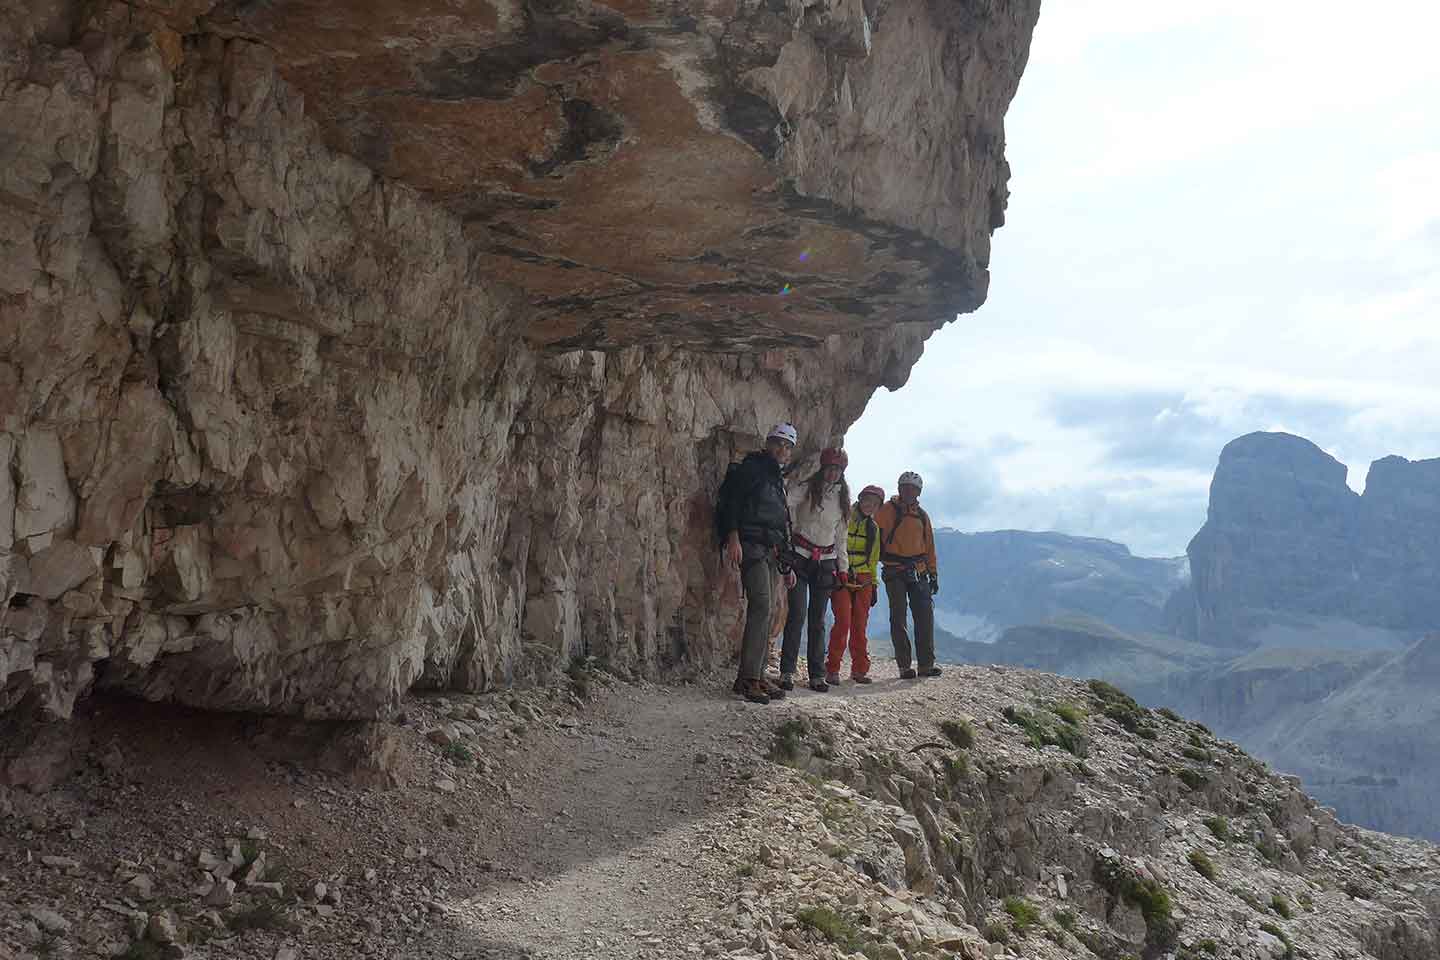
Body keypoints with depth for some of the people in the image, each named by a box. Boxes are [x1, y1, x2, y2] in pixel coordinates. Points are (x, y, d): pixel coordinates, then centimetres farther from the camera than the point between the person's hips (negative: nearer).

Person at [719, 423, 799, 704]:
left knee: (765, 612, 6)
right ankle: (748, 678, -21)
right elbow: (730, 501, -13)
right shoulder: (751, 468, -1)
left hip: (770, 551, 9)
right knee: (761, 605, -19)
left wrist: (786, 565, 26)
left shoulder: (778, 480, 25)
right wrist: (732, 538, -25)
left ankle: (757, 677, 8)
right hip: (751, 545, -9)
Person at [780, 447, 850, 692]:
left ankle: (817, 675, 4)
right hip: (800, 557, -4)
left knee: (818, 619, 3)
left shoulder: (842, 497, 13)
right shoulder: (806, 490, -2)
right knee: (797, 614, -12)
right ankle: (787, 672, -9)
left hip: (825, 562, 4)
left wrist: (843, 567, 16)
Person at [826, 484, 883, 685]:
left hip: (863, 581, 5)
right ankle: (832, 669, -8)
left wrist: (874, 585, 20)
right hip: (841, 578, -5)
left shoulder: (874, 527, 17)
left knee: (860, 626, 3)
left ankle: (860, 669, 11)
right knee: (843, 622, -14)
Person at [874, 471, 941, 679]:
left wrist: (933, 574, 16)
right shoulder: (887, 511, 0)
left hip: (918, 572, 4)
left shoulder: (922, 515, 15)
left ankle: (926, 664, 1)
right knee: (899, 618, -3)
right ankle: (904, 666, -2)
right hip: (894, 572, -4)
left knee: (925, 616, -3)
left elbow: (929, 546, 18)